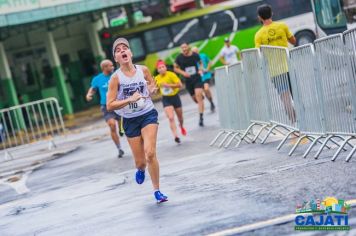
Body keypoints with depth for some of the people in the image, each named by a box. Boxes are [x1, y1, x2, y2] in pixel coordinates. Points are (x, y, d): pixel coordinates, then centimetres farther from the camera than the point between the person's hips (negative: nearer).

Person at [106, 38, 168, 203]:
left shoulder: (143, 70, -4)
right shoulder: (116, 78, -11)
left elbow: (153, 85, 17)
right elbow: (109, 105, -13)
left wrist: (152, 89, -7)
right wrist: (130, 99, -23)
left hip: (148, 115, 0)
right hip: (130, 120, 0)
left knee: (150, 153, -19)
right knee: (140, 161, 5)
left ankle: (157, 191, -2)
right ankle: (141, 169, 46)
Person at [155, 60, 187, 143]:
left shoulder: (171, 74, -15)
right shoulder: (157, 78, -4)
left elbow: (180, 85, -23)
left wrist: (168, 85, -29)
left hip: (175, 97, -1)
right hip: (166, 99, 1)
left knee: (180, 117, 18)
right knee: (171, 118, -18)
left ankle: (181, 126, 51)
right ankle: (175, 136, -21)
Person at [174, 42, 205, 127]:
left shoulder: (195, 55, -3)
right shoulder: (179, 58, -5)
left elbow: (200, 63, 16)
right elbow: (175, 68, 6)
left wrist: (200, 70, -2)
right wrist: (183, 73, -11)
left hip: (197, 79, -2)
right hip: (188, 80, 2)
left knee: (198, 96, -19)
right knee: (195, 98, 10)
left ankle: (201, 117, -20)